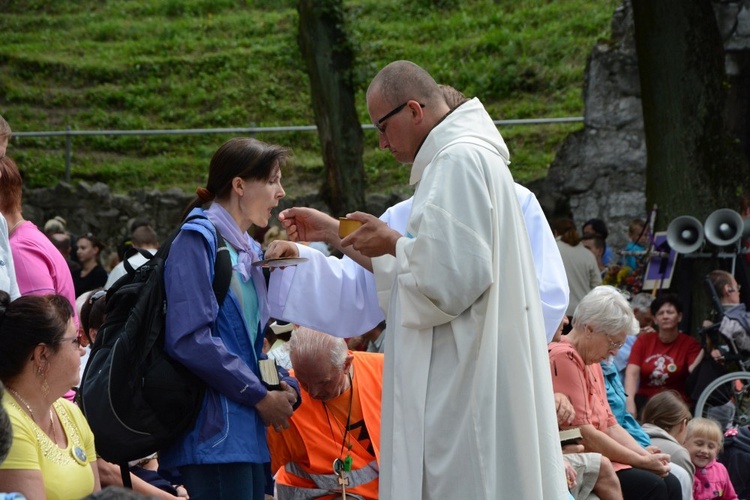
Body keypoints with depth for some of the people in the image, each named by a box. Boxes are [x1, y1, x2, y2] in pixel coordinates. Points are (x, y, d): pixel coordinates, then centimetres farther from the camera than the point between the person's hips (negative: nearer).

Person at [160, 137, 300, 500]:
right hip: (213, 432, -9)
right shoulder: (198, 239, -7)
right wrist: (261, 397, -13)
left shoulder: (249, 252, 20)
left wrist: (284, 386, 5)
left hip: (248, 434, 9)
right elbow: (189, 338, -18)